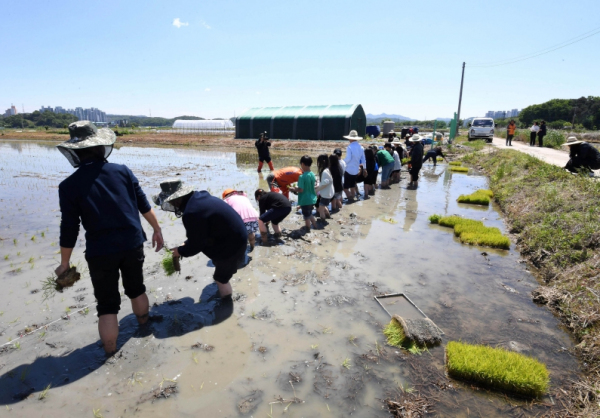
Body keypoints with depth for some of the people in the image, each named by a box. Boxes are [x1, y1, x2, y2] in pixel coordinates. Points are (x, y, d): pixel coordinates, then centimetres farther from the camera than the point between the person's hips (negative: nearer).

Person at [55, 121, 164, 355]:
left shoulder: (69, 185, -8)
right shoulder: (122, 171, -2)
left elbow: (69, 230, -5)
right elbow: (144, 205, 3)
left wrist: (65, 263, 7)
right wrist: (157, 230, 16)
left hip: (100, 252, -3)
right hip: (133, 244, 3)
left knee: (107, 305, 11)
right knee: (136, 288, 25)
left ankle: (110, 353, 25)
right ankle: (144, 323, 48)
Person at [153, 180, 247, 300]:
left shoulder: (192, 213, -29)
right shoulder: (199, 198, 2)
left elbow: (196, 244, -18)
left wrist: (181, 251, 0)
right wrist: (187, 244, 9)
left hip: (231, 244, -10)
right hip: (237, 235, 10)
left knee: (221, 277, 10)